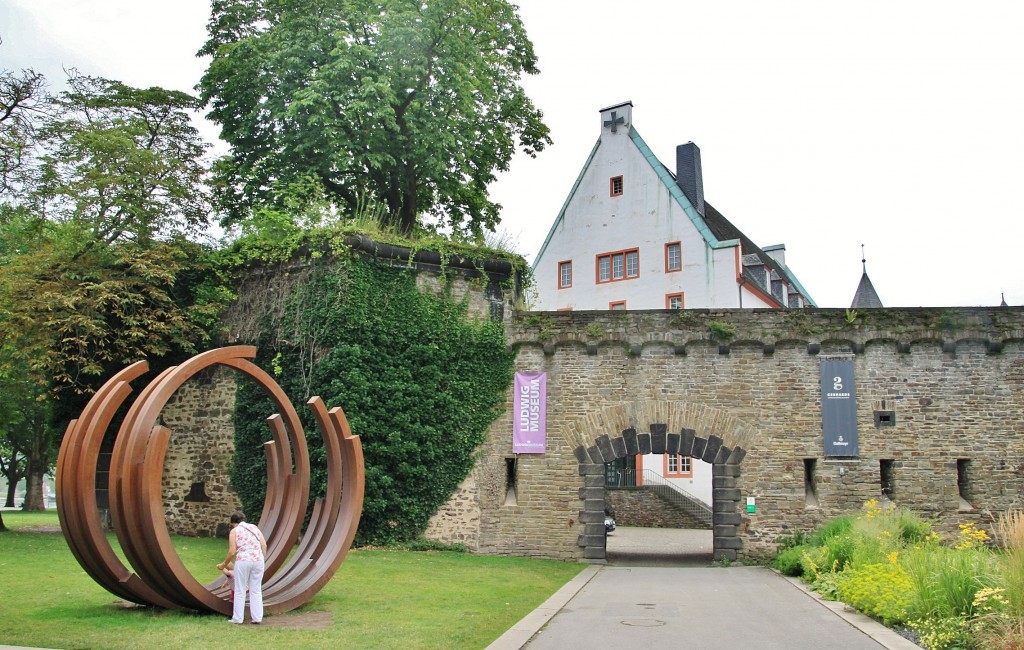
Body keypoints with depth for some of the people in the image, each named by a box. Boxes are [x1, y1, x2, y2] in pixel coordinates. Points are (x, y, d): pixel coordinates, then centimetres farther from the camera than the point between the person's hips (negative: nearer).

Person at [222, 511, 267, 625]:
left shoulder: (234, 531, 4)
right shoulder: (254, 527, 15)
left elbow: (232, 552, -3)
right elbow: (264, 545, 7)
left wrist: (224, 564, 10)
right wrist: (263, 559, 15)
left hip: (243, 561, -3)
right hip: (258, 560, 3)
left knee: (240, 591, 9)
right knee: (256, 590, 10)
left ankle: (238, 619, 12)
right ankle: (257, 618, 10)